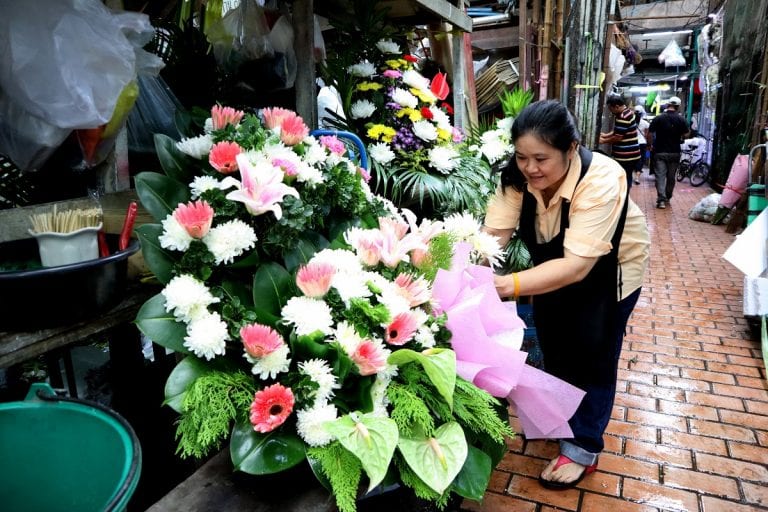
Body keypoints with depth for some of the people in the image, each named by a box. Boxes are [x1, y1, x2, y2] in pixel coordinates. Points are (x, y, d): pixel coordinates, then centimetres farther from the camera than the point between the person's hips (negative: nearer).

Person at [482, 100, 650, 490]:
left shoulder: (600, 181, -38)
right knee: (552, 341, 12)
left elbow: (577, 266, -44)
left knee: (592, 349, -5)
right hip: (556, 264, 5)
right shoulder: (518, 175, -24)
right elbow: (494, 233, -30)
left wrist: (509, 284, -55)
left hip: (608, 268, -4)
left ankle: (584, 446, 14)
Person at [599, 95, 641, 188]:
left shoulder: (623, 117, -20)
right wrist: (606, 135, 12)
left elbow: (618, 137, -18)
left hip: (625, 156, -10)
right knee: (627, 179, 17)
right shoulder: (627, 112, 14)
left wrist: (604, 141, -4)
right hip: (629, 155, 10)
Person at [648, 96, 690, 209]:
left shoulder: (658, 118, -5)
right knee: (671, 176, 14)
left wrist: (651, 145, 9)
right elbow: (685, 135, -2)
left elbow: (650, 133, -6)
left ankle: (661, 199, -14)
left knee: (660, 176, -3)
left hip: (660, 152, -2)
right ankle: (668, 198, 25)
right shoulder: (681, 119, -3)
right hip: (674, 152, 2)